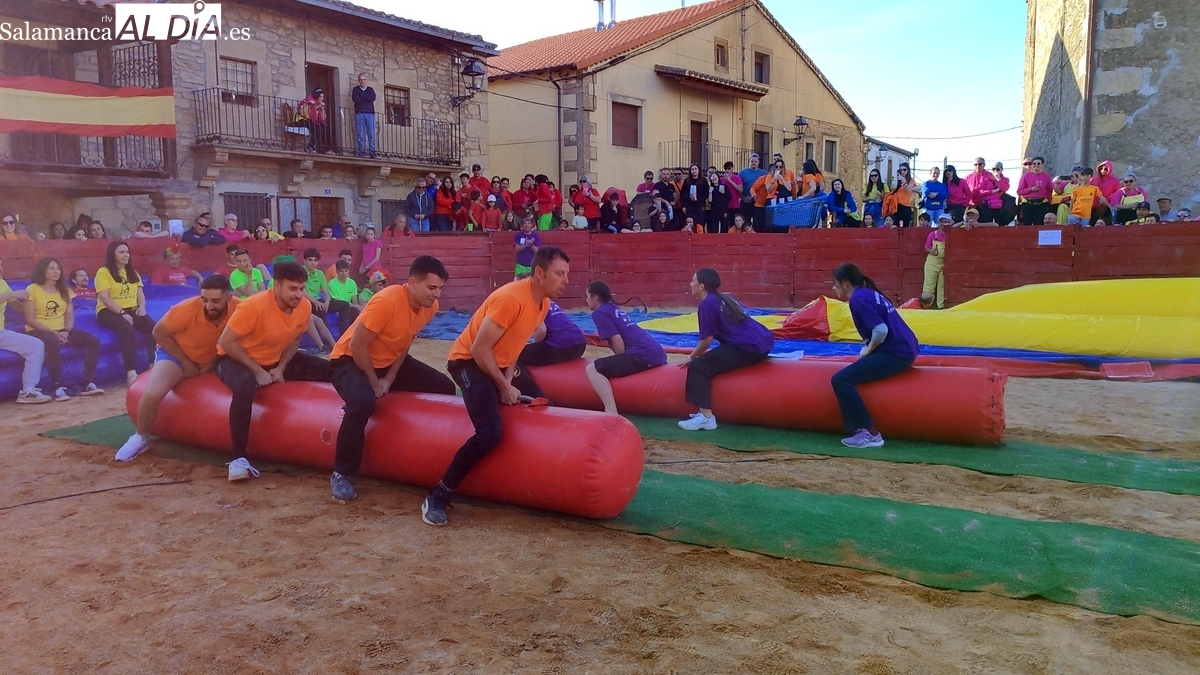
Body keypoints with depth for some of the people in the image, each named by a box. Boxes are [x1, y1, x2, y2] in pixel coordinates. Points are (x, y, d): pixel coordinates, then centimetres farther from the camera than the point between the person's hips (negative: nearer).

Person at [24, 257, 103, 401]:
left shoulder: (64, 290, 13)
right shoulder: (32, 289, -4)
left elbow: (70, 317, 8)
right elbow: (30, 319, -9)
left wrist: (66, 332, -13)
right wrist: (52, 332, -19)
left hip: (62, 331, 6)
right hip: (39, 331, -6)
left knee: (93, 341, -16)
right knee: (53, 343, -40)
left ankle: (88, 384, -19)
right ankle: (58, 387, -37)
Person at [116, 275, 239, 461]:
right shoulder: (186, 309, -33)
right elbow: (159, 333, -16)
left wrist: (214, 361, -14)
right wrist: (185, 362, -16)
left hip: (213, 359, 3)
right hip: (177, 353, -3)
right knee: (152, 393, -25)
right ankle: (140, 438, 3)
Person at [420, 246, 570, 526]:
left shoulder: (544, 303, 1)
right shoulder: (511, 298, -28)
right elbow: (479, 349, -25)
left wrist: (509, 377, -4)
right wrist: (504, 387, -18)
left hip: (500, 365, 10)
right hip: (469, 361, -10)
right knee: (491, 432, -27)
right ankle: (437, 497, -15)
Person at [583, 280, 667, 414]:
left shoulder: (599, 313, -1)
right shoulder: (615, 309, 24)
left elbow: (617, 341, -10)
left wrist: (623, 364, 2)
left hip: (642, 355, -9)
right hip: (657, 353, 9)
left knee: (592, 369, -10)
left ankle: (612, 412, -23)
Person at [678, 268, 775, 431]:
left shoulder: (707, 303, -5)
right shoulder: (724, 299, 22)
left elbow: (707, 339, -6)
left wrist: (691, 358, 10)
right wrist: (697, 355, 29)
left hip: (748, 348, -10)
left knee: (698, 367, -6)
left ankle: (706, 417, -13)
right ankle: (706, 413, 26)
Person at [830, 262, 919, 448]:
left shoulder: (858, 299, -11)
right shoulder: (869, 293, 18)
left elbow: (881, 330, -21)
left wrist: (868, 350, -5)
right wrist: (869, 349, 9)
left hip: (895, 354, -10)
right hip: (904, 349, 10)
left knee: (840, 379, -13)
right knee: (854, 371, 27)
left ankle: (869, 433, -15)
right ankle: (861, 426, 22)